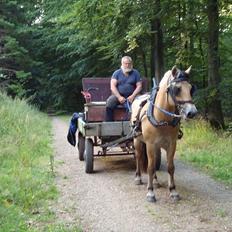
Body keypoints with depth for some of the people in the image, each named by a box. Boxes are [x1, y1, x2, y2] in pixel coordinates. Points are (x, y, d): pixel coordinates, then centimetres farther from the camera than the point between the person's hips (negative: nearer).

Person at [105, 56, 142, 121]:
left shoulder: (135, 73, 10)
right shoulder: (116, 73, 8)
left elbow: (139, 86, 4)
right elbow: (112, 86, -1)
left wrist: (133, 96, -13)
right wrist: (119, 97, -15)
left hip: (131, 97, 0)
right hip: (118, 95, 0)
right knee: (109, 103, -31)